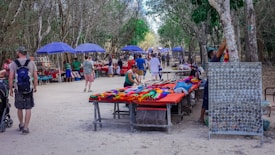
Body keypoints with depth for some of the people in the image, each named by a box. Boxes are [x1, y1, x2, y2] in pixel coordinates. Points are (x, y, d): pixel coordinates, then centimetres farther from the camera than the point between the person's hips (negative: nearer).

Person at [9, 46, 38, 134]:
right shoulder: (31, 63, -1)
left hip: (18, 89, 1)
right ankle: (25, 127, 0)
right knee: (28, 108, 4)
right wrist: (35, 87, 12)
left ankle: (21, 125, 32)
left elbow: (11, 78, -5)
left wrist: (10, 89, 3)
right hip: (29, 88, 0)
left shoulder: (13, 64, -3)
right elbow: (36, 77, -1)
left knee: (19, 108, 15)